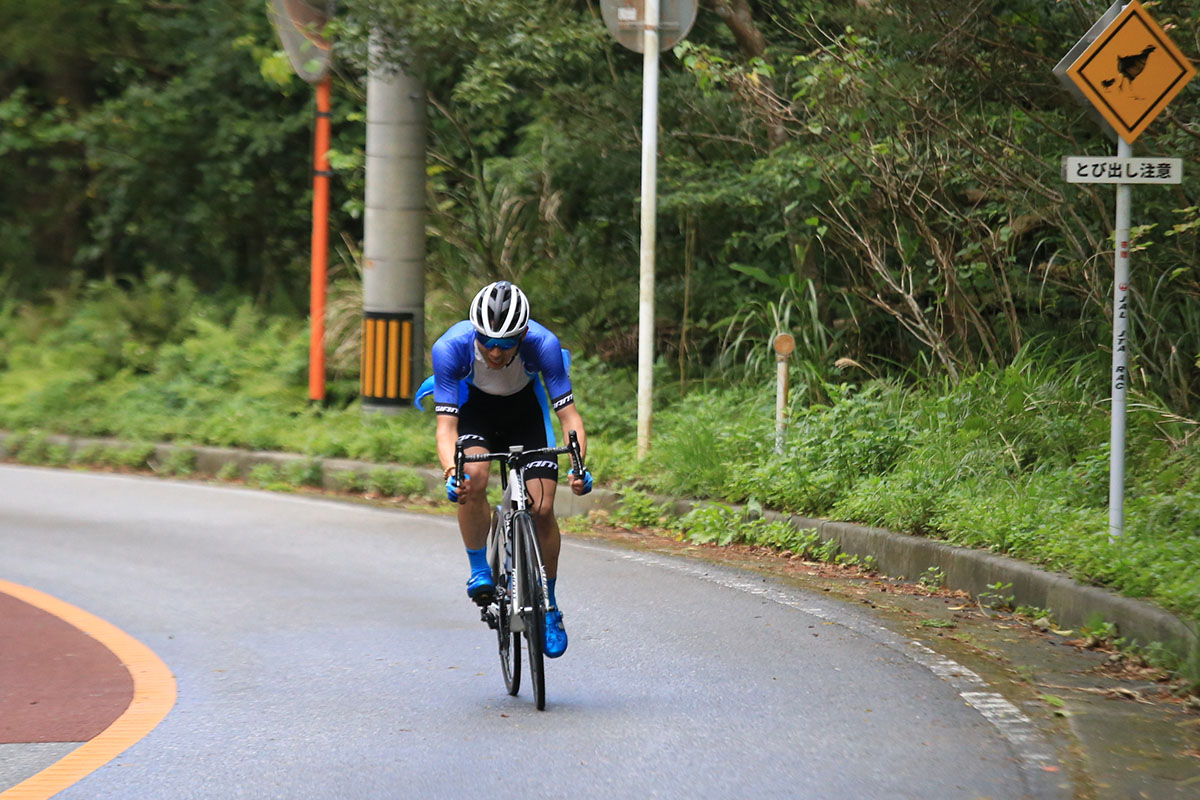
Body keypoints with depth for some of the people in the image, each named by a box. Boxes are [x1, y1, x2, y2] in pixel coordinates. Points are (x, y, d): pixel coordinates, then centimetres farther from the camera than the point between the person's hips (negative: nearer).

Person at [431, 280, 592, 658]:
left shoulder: (542, 344, -34)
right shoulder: (451, 347, -34)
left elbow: (569, 416, -30)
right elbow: (446, 425, -34)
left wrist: (579, 466, -47)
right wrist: (451, 471, -52)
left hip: (525, 408, 1)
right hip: (474, 407, 0)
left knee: (542, 509, -11)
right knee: (473, 479, -30)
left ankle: (548, 606, 8)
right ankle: (479, 571, -8)